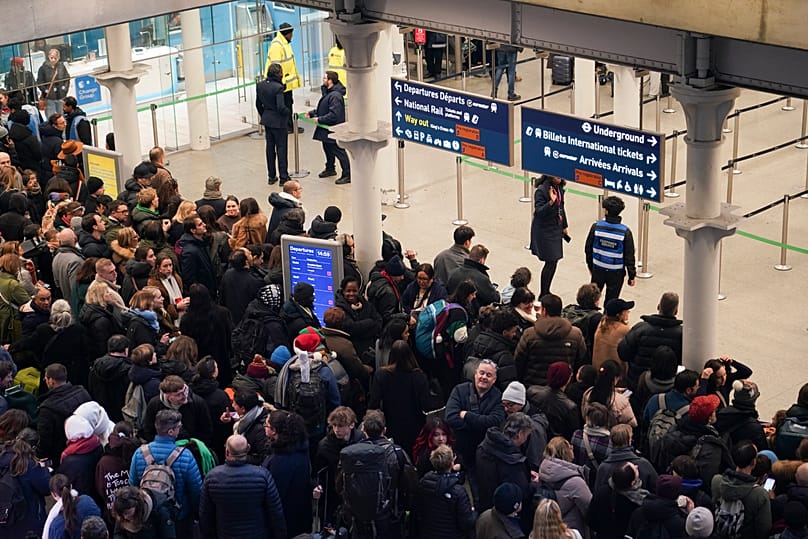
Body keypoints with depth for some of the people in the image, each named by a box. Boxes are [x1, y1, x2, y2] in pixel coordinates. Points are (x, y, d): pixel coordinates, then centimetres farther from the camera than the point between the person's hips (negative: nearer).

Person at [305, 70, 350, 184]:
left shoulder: (335, 96, -24)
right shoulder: (328, 93, 10)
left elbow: (334, 115, -29)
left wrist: (319, 119, -22)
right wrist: (312, 113, 8)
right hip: (326, 129, 11)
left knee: (339, 151, -6)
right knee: (327, 148, 23)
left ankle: (347, 175, -1)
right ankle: (330, 169, 41)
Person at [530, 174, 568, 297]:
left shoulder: (559, 187, 4)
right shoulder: (541, 190, -20)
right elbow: (538, 211, -25)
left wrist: (564, 226, 21)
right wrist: (551, 202, -39)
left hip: (556, 229, 8)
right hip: (544, 231, -8)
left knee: (554, 261, 12)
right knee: (550, 262, -5)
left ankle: (546, 292, 26)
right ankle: (543, 295, 8)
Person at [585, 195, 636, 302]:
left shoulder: (596, 227, -12)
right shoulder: (625, 232, -15)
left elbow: (588, 249, -1)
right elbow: (629, 256, -9)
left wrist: (590, 266, 15)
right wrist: (632, 275, 2)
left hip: (598, 270, 1)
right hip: (616, 273, -1)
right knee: (611, 300, 11)